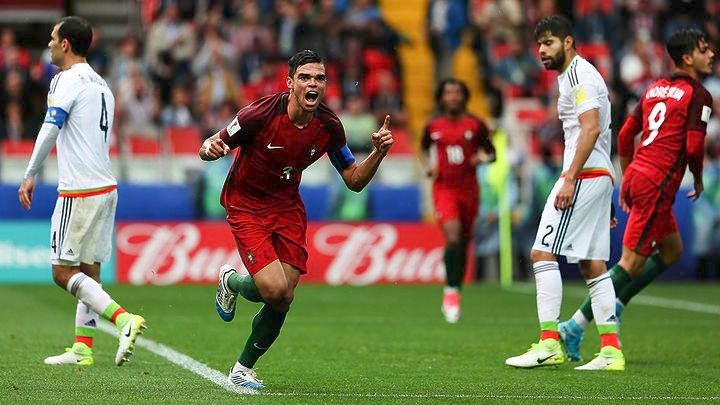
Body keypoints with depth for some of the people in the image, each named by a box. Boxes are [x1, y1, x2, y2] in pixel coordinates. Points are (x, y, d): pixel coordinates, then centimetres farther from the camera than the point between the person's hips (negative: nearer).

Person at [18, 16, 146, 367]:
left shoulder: (68, 80, -10)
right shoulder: (100, 84, 17)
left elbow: (49, 131, -16)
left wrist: (30, 177, -8)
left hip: (79, 192, -9)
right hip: (105, 186, 9)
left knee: (64, 273, -5)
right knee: (88, 270, 9)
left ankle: (124, 319, -19)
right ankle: (82, 348, 8)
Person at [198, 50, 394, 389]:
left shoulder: (329, 126, -9)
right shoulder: (262, 114, -23)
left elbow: (354, 181, 1)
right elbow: (210, 148, -13)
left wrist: (378, 153, -17)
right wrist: (210, 148, -37)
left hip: (287, 207, 4)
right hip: (246, 206, -4)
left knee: (283, 300, -2)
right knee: (274, 290, -20)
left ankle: (243, 368, 21)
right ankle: (231, 281, 16)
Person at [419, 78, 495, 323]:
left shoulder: (475, 125, 1)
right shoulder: (433, 126, 3)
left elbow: (491, 152, 9)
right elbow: (424, 149, 21)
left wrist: (481, 158, -13)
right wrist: (428, 166, 2)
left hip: (468, 189, 1)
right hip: (444, 189, -1)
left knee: (464, 243, 10)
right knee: (453, 236, -22)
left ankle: (453, 299, 25)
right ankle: (450, 291, -12)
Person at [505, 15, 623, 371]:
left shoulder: (578, 75, -9)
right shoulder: (573, 76, 22)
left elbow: (591, 129, -20)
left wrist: (570, 179, -24)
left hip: (584, 175, -10)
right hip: (599, 177, 10)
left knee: (543, 252, -11)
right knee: (592, 265, 8)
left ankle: (549, 344, -13)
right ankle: (611, 351, 5)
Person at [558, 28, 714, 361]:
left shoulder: (655, 88, 16)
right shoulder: (698, 95, -8)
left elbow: (625, 135, 18)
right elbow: (694, 147, -16)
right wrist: (698, 181, 3)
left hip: (636, 175, 9)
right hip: (656, 186, -9)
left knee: (672, 250, 22)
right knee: (632, 263, -6)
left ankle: (613, 308, 15)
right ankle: (575, 327, -9)